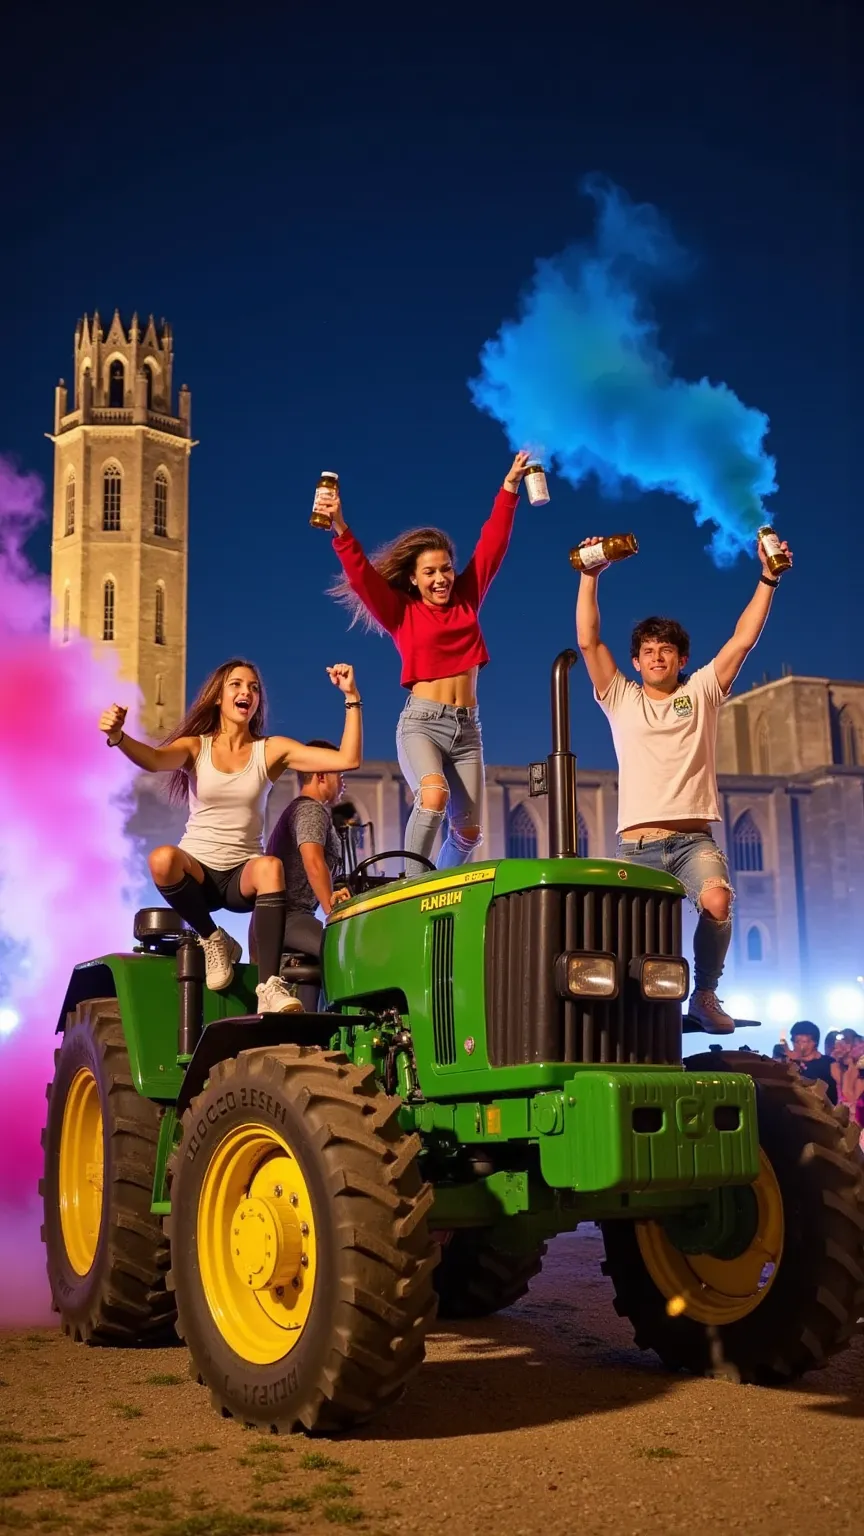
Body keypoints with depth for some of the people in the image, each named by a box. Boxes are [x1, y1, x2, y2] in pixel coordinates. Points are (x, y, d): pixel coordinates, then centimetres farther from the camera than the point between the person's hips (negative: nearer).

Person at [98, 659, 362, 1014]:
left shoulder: (272, 750, 3)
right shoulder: (195, 746, 2)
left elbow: (348, 759, -6)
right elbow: (153, 760, -22)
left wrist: (351, 697, -15)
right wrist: (118, 736, -43)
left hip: (243, 876, 0)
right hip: (197, 871, 0)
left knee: (269, 866, -35)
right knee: (162, 858, -34)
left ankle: (269, 985, -39)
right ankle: (212, 940, -10)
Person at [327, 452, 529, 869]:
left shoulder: (466, 600, 11)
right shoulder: (400, 612, 3)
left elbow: (492, 545, 11)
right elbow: (362, 576, -9)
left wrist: (509, 488, 8)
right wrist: (341, 530, -23)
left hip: (467, 727, 4)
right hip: (421, 722, -4)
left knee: (468, 830, 2)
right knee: (433, 795, -32)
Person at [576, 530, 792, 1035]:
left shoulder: (702, 692, 15)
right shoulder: (622, 699, 15)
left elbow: (744, 638, 7)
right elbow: (588, 641, 6)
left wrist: (768, 578, 0)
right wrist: (590, 577, -1)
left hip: (694, 838, -1)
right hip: (638, 842, 1)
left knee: (718, 903, -29)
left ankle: (706, 993, -7)